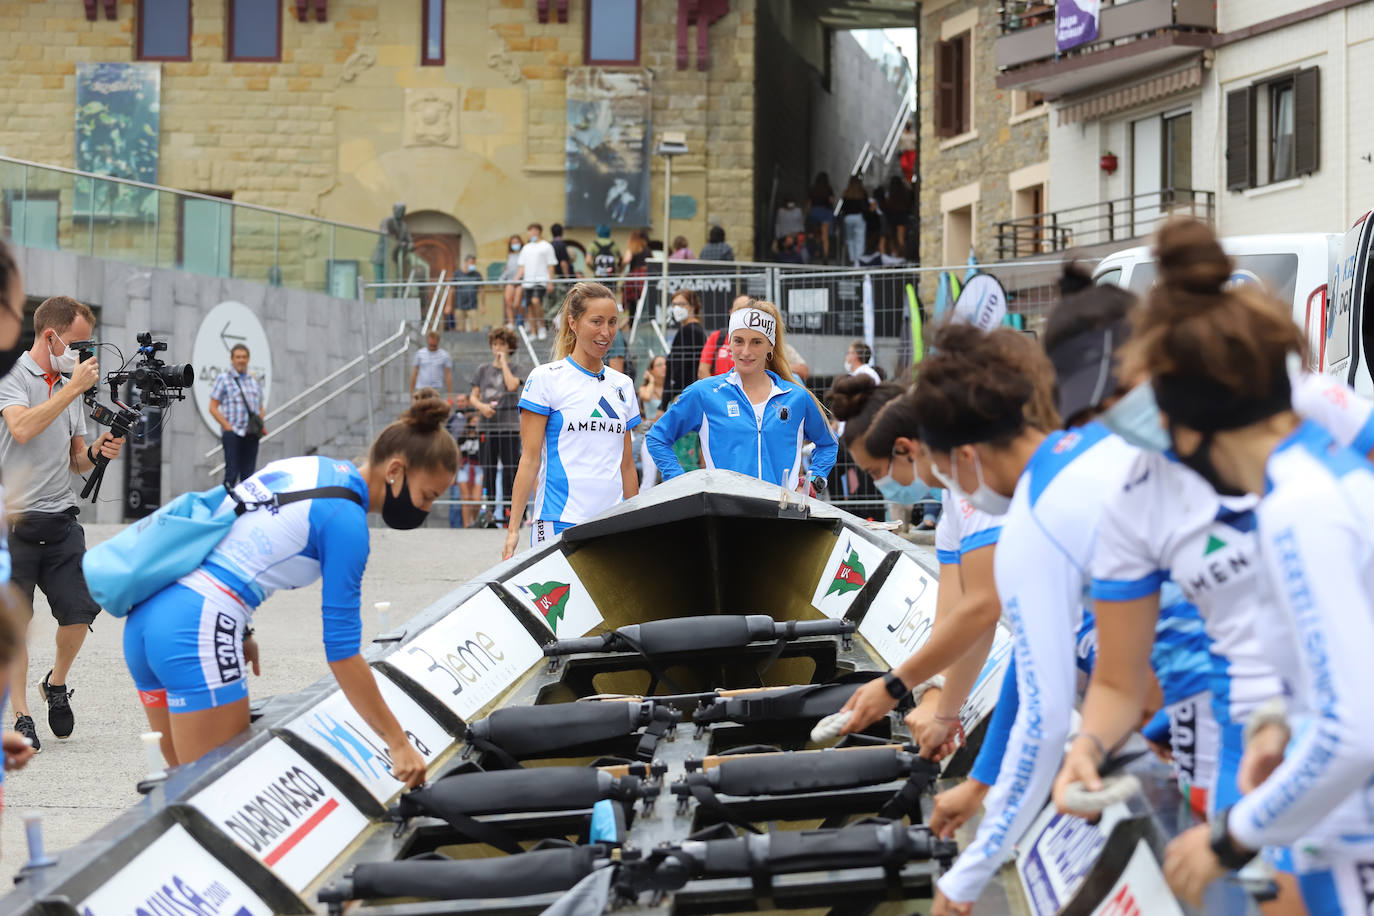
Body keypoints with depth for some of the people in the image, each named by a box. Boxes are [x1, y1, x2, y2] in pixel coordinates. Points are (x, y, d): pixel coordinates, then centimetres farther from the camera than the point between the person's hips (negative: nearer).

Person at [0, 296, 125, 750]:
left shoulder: (72, 385, 15)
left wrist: (96, 451, -3)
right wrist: (74, 387, -19)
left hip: (61, 519, 5)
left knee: (81, 608, -5)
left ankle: (56, 682, 21)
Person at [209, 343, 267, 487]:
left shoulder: (255, 380, 17)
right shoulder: (224, 378, 1)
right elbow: (213, 408, -2)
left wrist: (261, 424, 5)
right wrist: (228, 427, -10)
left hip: (251, 435, 5)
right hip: (233, 434, -5)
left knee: (248, 475, 4)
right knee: (232, 473, -11)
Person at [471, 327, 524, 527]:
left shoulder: (514, 368, 7)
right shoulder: (483, 370, 14)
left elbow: (512, 385, -14)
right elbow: (473, 397, 13)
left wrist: (504, 361, -5)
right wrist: (481, 406, -9)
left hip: (509, 425, -3)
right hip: (487, 426, 3)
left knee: (510, 469, -5)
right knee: (488, 469, 2)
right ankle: (489, 510, 6)